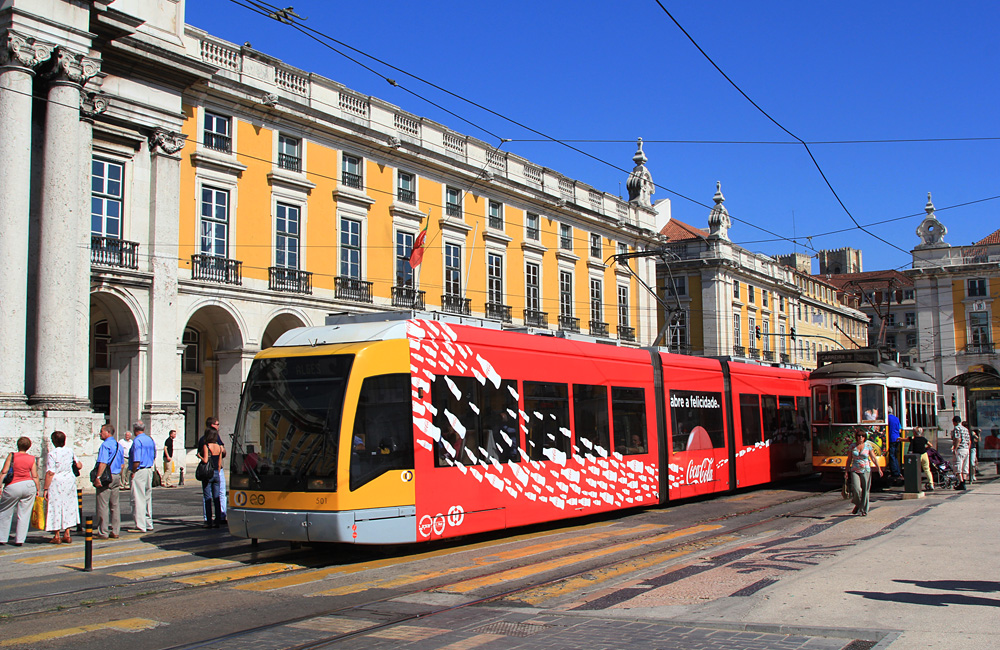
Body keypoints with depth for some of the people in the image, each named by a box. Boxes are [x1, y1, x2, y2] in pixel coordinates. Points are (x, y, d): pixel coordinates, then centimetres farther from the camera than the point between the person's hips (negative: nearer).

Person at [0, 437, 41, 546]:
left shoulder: (12, 455, -2)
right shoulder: (31, 458, 3)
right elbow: (35, 476, 2)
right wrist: (37, 489, 11)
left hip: (12, 487, -2)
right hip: (29, 485, 2)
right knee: (24, 514, 7)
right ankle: (19, 540, 7)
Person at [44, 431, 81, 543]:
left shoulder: (52, 454, -13)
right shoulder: (70, 451, 2)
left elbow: (50, 473, -15)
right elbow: (79, 465, 7)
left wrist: (45, 489, -11)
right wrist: (77, 463, 30)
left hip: (56, 482, -5)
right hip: (69, 480, 5)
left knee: (56, 507, 4)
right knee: (68, 506, 13)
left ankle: (57, 536, 8)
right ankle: (67, 534, 16)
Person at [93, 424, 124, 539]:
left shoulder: (105, 445, -12)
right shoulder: (118, 445, 15)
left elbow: (103, 463, -21)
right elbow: (122, 464, 19)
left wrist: (98, 478, -22)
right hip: (116, 477, 8)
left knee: (103, 506, -3)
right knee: (115, 505, 11)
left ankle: (103, 532, 0)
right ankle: (115, 532, 14)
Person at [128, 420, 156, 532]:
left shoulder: (137, 440, -13)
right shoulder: (150, 440, 12)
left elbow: (136, 461, -19)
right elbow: (154, 457, 18)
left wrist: (133, 472, -9)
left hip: (139, 472, -8)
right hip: (149, 470, 8)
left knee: (138, 499, -4)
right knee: (148, 498, 14)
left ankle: (140, 526, -4)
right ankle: (149, 524, 18)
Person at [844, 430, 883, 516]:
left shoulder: (868, 446, 3)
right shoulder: (852, 446, 6)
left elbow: (874, 458, 2)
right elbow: (849, 460, 11)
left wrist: (879, 469, -7)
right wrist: (846, 471, 8)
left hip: (865, 471, 0)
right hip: (855, 471, 0)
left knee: (865, 491, 1)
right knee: (856, 489, -14)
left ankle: (864, 510, 12)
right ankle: (857, 505, 12)